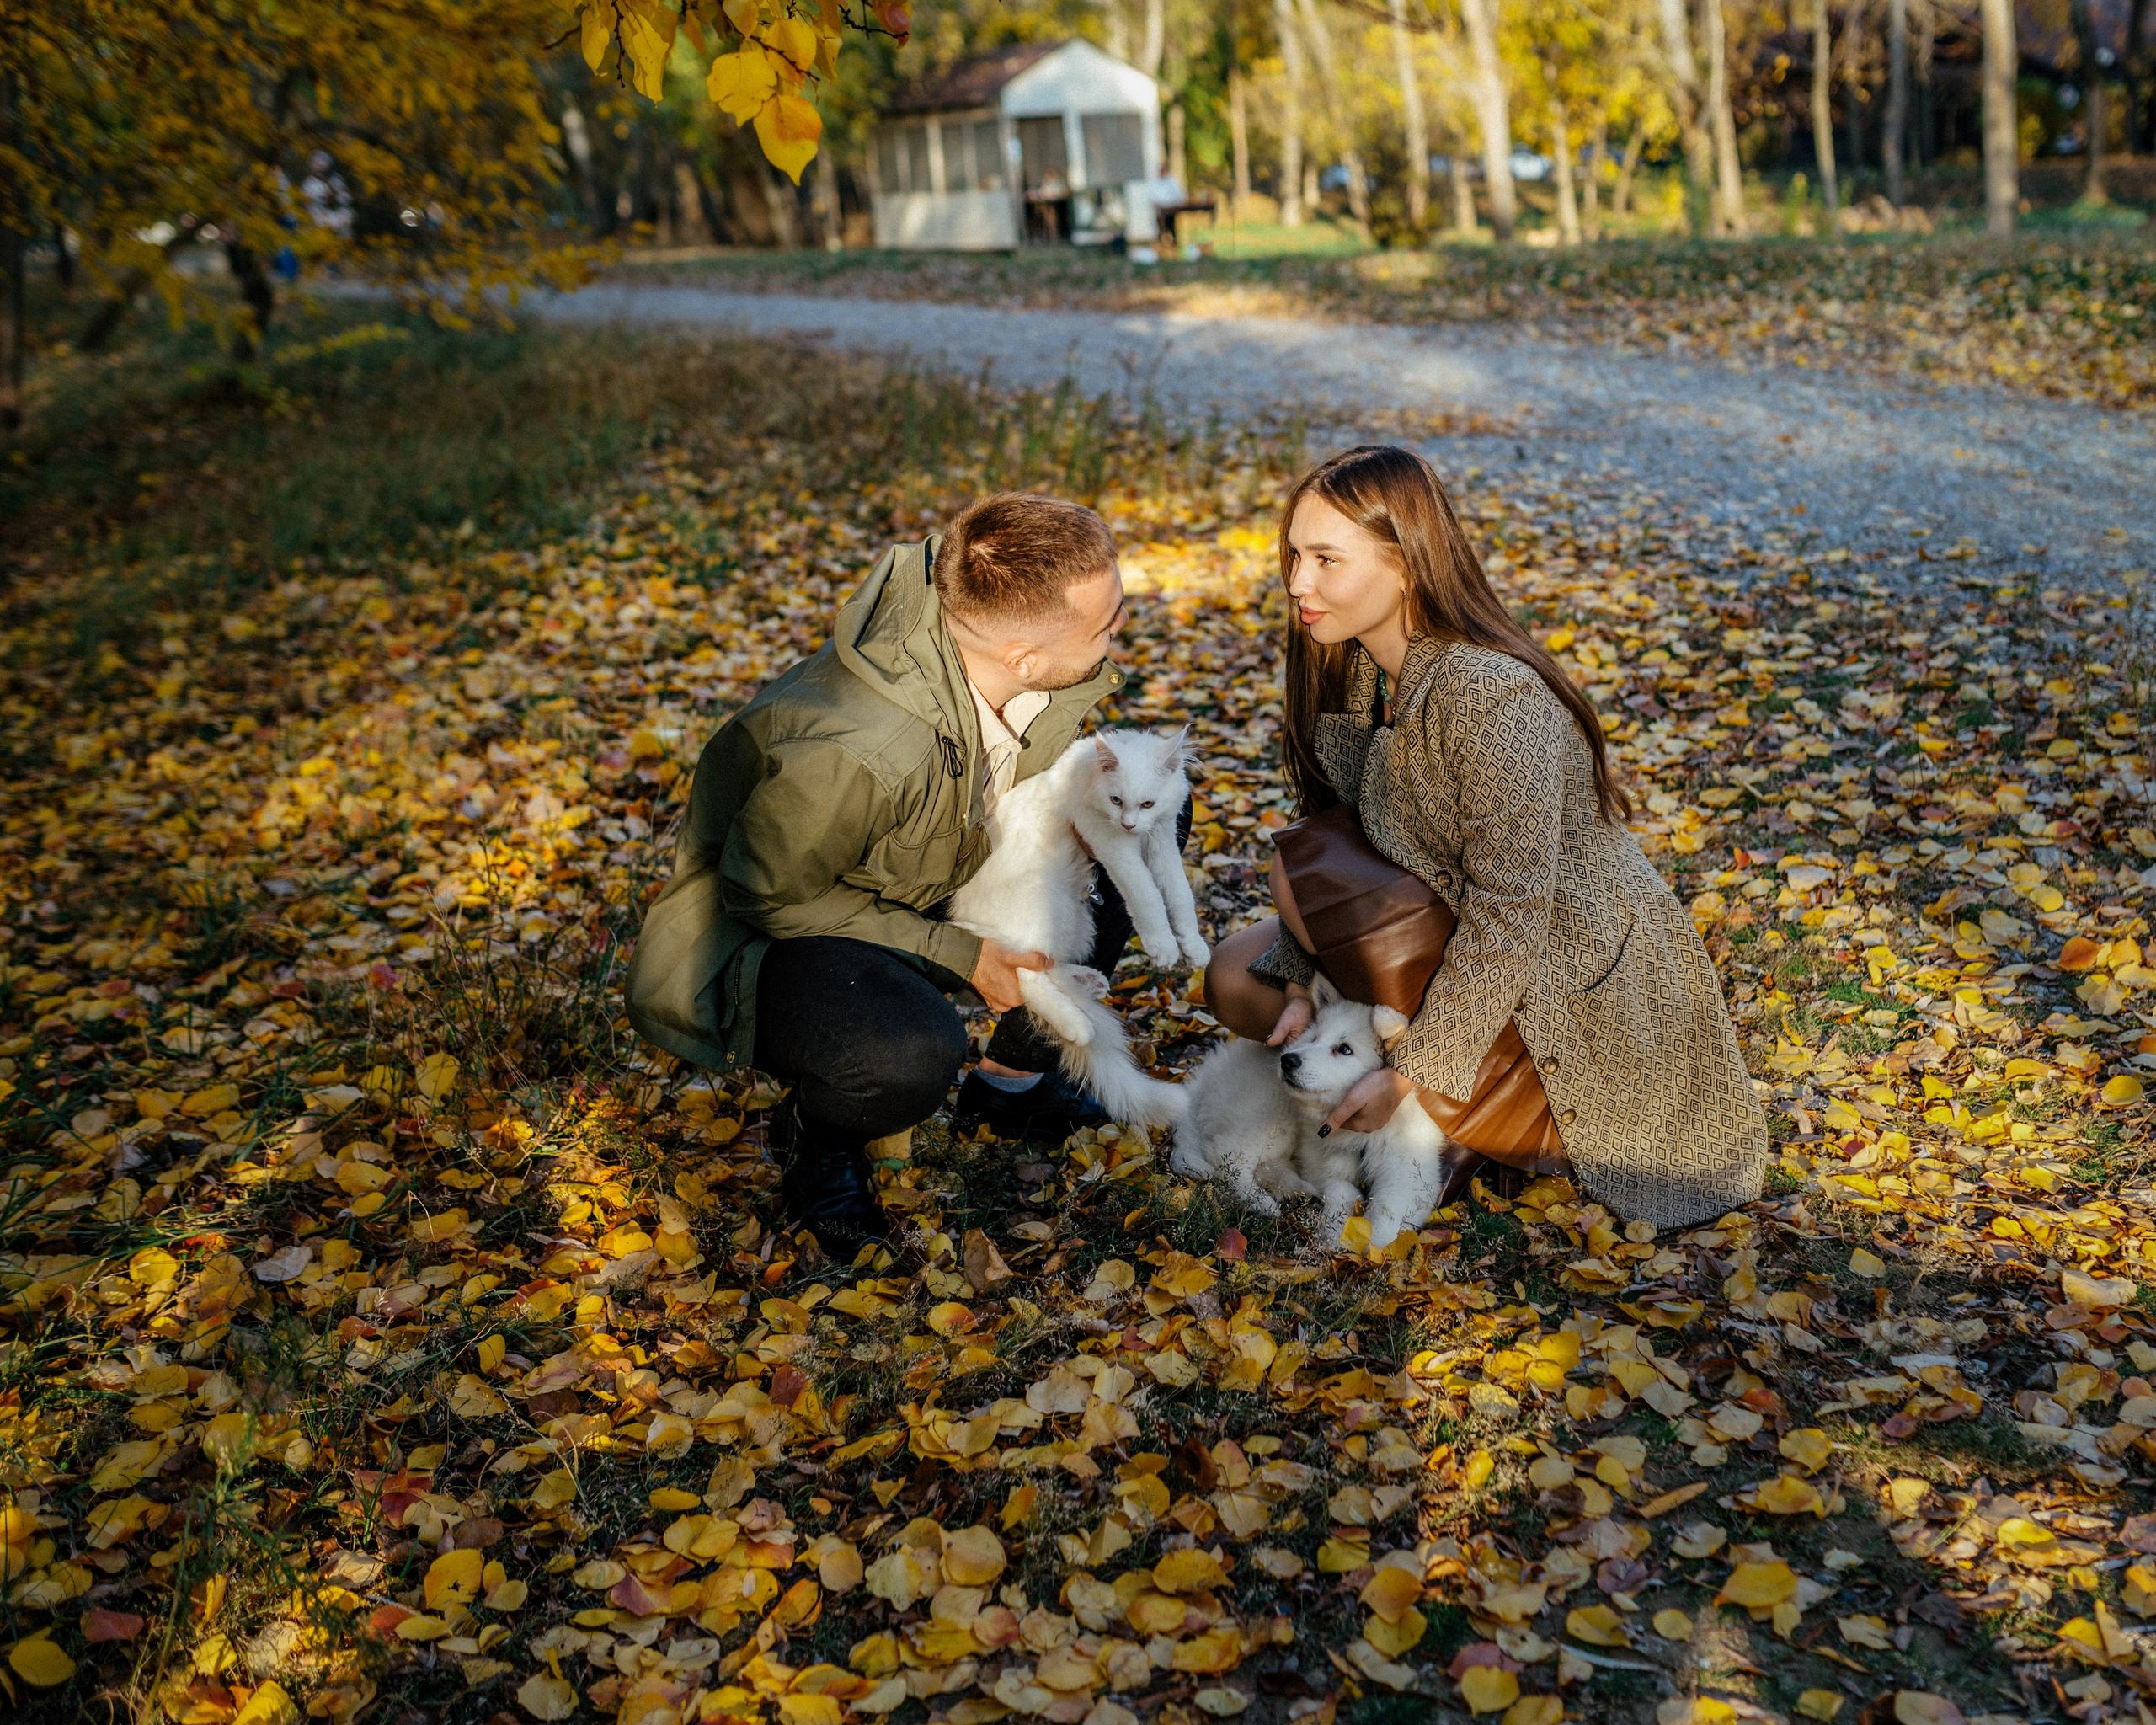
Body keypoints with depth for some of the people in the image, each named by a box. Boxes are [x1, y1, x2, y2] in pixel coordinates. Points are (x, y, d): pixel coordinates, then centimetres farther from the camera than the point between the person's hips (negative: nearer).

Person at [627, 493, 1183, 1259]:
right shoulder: (852, 751, -41)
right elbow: (767, 894, -24)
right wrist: (957, 956, -21)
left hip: (926, 887, 8)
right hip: (767, 929, -8)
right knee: (910, 1053, -41)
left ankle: (1011, 1080, 15)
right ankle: (813, 1128, 0)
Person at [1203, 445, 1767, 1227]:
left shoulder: (1493, 698, -29)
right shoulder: (1352, 675, -3)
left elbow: (1509, 921, -28)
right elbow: (1347, 839, 1)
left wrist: (1409, 1073, -25)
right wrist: (1302, 987, -13)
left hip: (1567, 985, -9)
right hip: (1458, 943, 9)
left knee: (1299, 864, -21)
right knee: (1236, 976, 3)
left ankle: (1528, 1127, -10)